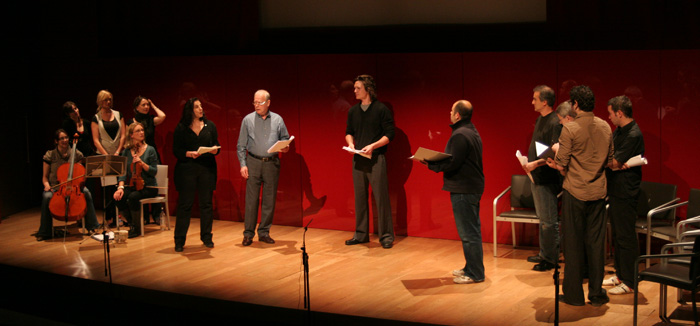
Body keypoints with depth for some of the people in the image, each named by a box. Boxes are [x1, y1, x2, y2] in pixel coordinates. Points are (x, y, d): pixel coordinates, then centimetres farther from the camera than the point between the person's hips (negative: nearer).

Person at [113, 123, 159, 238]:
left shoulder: (150, 150, -2)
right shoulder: (126, 152, 7)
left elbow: (154, 172, -7)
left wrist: (142, 163, -21)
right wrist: (121, 186, -14)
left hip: (148, 187, -3)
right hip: (132, 185, 3)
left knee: (133, 197, -32)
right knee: (119, 197, -26)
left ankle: (136, 228, -13)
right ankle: (132, 224, -6)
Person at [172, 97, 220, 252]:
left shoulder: (209, 125, 9)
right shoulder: (181, 128, 1)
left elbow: (217, 145, 11)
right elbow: (176, 150, -1)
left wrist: (215, 150, -11)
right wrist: (190, 154, -17)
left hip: (207, 168, 3)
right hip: (187, 168, -2)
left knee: (206, 203, 4)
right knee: (184, 204, -1)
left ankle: (206, 238, 15)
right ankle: (179, 241, 4)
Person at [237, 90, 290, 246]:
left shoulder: (277, 120, 8)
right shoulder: (248, 120, 4)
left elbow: (285, 138, 15)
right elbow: (241, 145, 4)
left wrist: (285, 147, -9)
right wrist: (243, 164, -4)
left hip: (272, 163, 2)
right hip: (253, 163, -2)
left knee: (269, 200, 4)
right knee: (251, 199, -4)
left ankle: (264, 232, 13)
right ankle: (248, 233, 4)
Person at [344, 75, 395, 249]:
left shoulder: (381, 109, -5)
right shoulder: (353, 111, 11)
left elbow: (389, 134, -7)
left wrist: (373, 146, -18)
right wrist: (350, 143, -1)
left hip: (376, 159, -5)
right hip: (358, 160, 5)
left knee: (381, 197, -4)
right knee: (359, 197, 8)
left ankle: (386, 236, 3)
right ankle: (361, 234, 17)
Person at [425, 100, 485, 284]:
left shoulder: (460, 135, -18)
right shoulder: (472, 131, 15)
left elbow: (452, 164, -22)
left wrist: (431, 164, -9)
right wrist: (435, 162, 9)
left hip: (463, 190, -11)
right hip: (473, 187, 11)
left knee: (468, 233, -4)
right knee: (472, 231, 17)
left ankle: (475, 274, 1)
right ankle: (472, 268, 27)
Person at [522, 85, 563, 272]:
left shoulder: (555, 123, -17)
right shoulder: (540, 119, 12)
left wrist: (536, 163, -26)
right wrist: (529, 162, 11)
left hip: (547, 178, -10)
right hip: (536, 176, 10)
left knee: (549, 221, -2)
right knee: (542, 218, 17)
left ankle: (551, 259, 5)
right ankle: (543, 254, 27)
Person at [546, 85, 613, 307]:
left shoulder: (570, 129, -13)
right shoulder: (605, 127, 4)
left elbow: (562, 164, -13)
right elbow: (609, 160, 12)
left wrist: (554, 163, 8)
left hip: (575, 192, -4)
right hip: (598, 192, 5)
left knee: (573, 244, 5)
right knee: (596, 242, 10)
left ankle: (574, 294, 11)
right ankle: (596, 294, 15)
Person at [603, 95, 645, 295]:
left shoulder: (633, 135, -19)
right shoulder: (619, 131, 12)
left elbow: (614, 163, -21)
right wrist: (613, 163, -12)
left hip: (625, 193, -10)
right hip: (615, 190, 10)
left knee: (626, 237, -4)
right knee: (617, 235, 17)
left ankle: (630, 283, 3)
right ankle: (620, 275, 28)